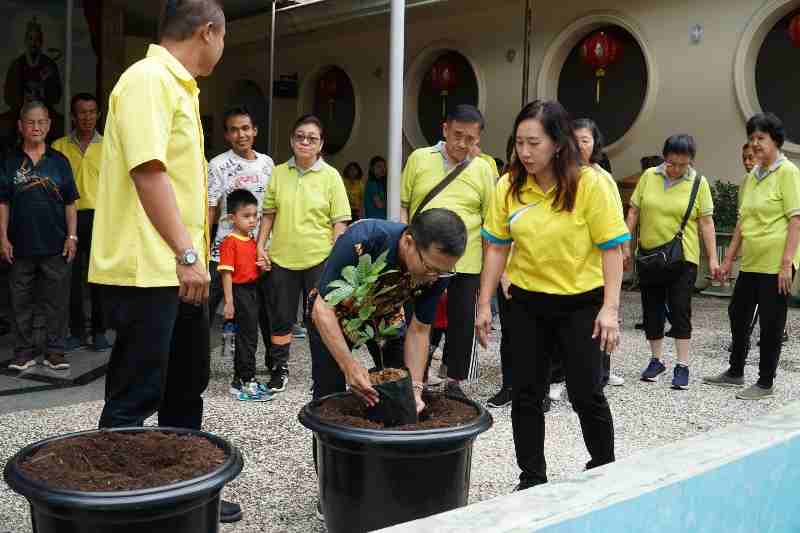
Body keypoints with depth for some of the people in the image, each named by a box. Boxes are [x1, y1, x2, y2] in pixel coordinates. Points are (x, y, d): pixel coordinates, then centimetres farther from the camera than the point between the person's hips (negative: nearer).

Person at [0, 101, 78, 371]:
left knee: (56, 301, 4)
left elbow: (70, 203, 7)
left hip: (56, 246, 0)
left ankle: (55, 351, 14)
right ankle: (24, 351, 19)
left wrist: (72, 236, -1)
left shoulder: (59, 161, 6)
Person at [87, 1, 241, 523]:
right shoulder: (148, 78, -13)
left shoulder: (178, 86, 17)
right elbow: (147, 169, -23)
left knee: (186, 386, 17)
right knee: (135, 398, -2)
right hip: (147, 269, -10)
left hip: (178, 267, 10)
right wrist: (186, 254, -24)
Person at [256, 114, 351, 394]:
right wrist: (261, 246, 1)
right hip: (282, 258, 3)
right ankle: (280, 369, 28)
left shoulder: (330, 176, -5)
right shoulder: (279, 173, 3)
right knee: (281, 317, 12)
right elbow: (268, 214, 9)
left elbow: (339, 222, -5)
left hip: (318, 259, -2)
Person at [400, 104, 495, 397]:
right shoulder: (419, 159, 2)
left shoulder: (483, 169, 2)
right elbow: (402, 205, 7)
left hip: (466, 263, 0)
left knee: (463, 324, 7)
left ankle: (454, 382, 24)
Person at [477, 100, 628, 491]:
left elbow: (611, 248, -12)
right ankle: (532, 479, 24)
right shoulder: (508, 186, -4)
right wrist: (485, 304, 1)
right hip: (526, 302, 3)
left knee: (586, 395, 5)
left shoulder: (590, 183, -14)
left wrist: (610, 308, -17)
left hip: (580, 304, -3)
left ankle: (604, 470, 30)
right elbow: (497, 247, 2)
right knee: (525, 394, 8)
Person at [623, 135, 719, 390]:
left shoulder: (699, 183, -4)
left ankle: (682, 366, 5)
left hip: (682, 258, -3)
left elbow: (706, 222, -3)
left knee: (680, 311, -3)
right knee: (652, 309, 10)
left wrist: (713, 258, -6)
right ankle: (656, 361, 23)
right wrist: (626, 247, 3)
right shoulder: (649, 176, 0)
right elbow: (633, 213, 5)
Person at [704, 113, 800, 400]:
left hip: (775, 264, -8)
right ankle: (735, 372, 32)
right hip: (750, 262, 8)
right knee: (738, 314, 16)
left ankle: (765, 383, 14)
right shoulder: (751, 177, 12)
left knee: (770, 324, 2)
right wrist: (728, 258, 16)